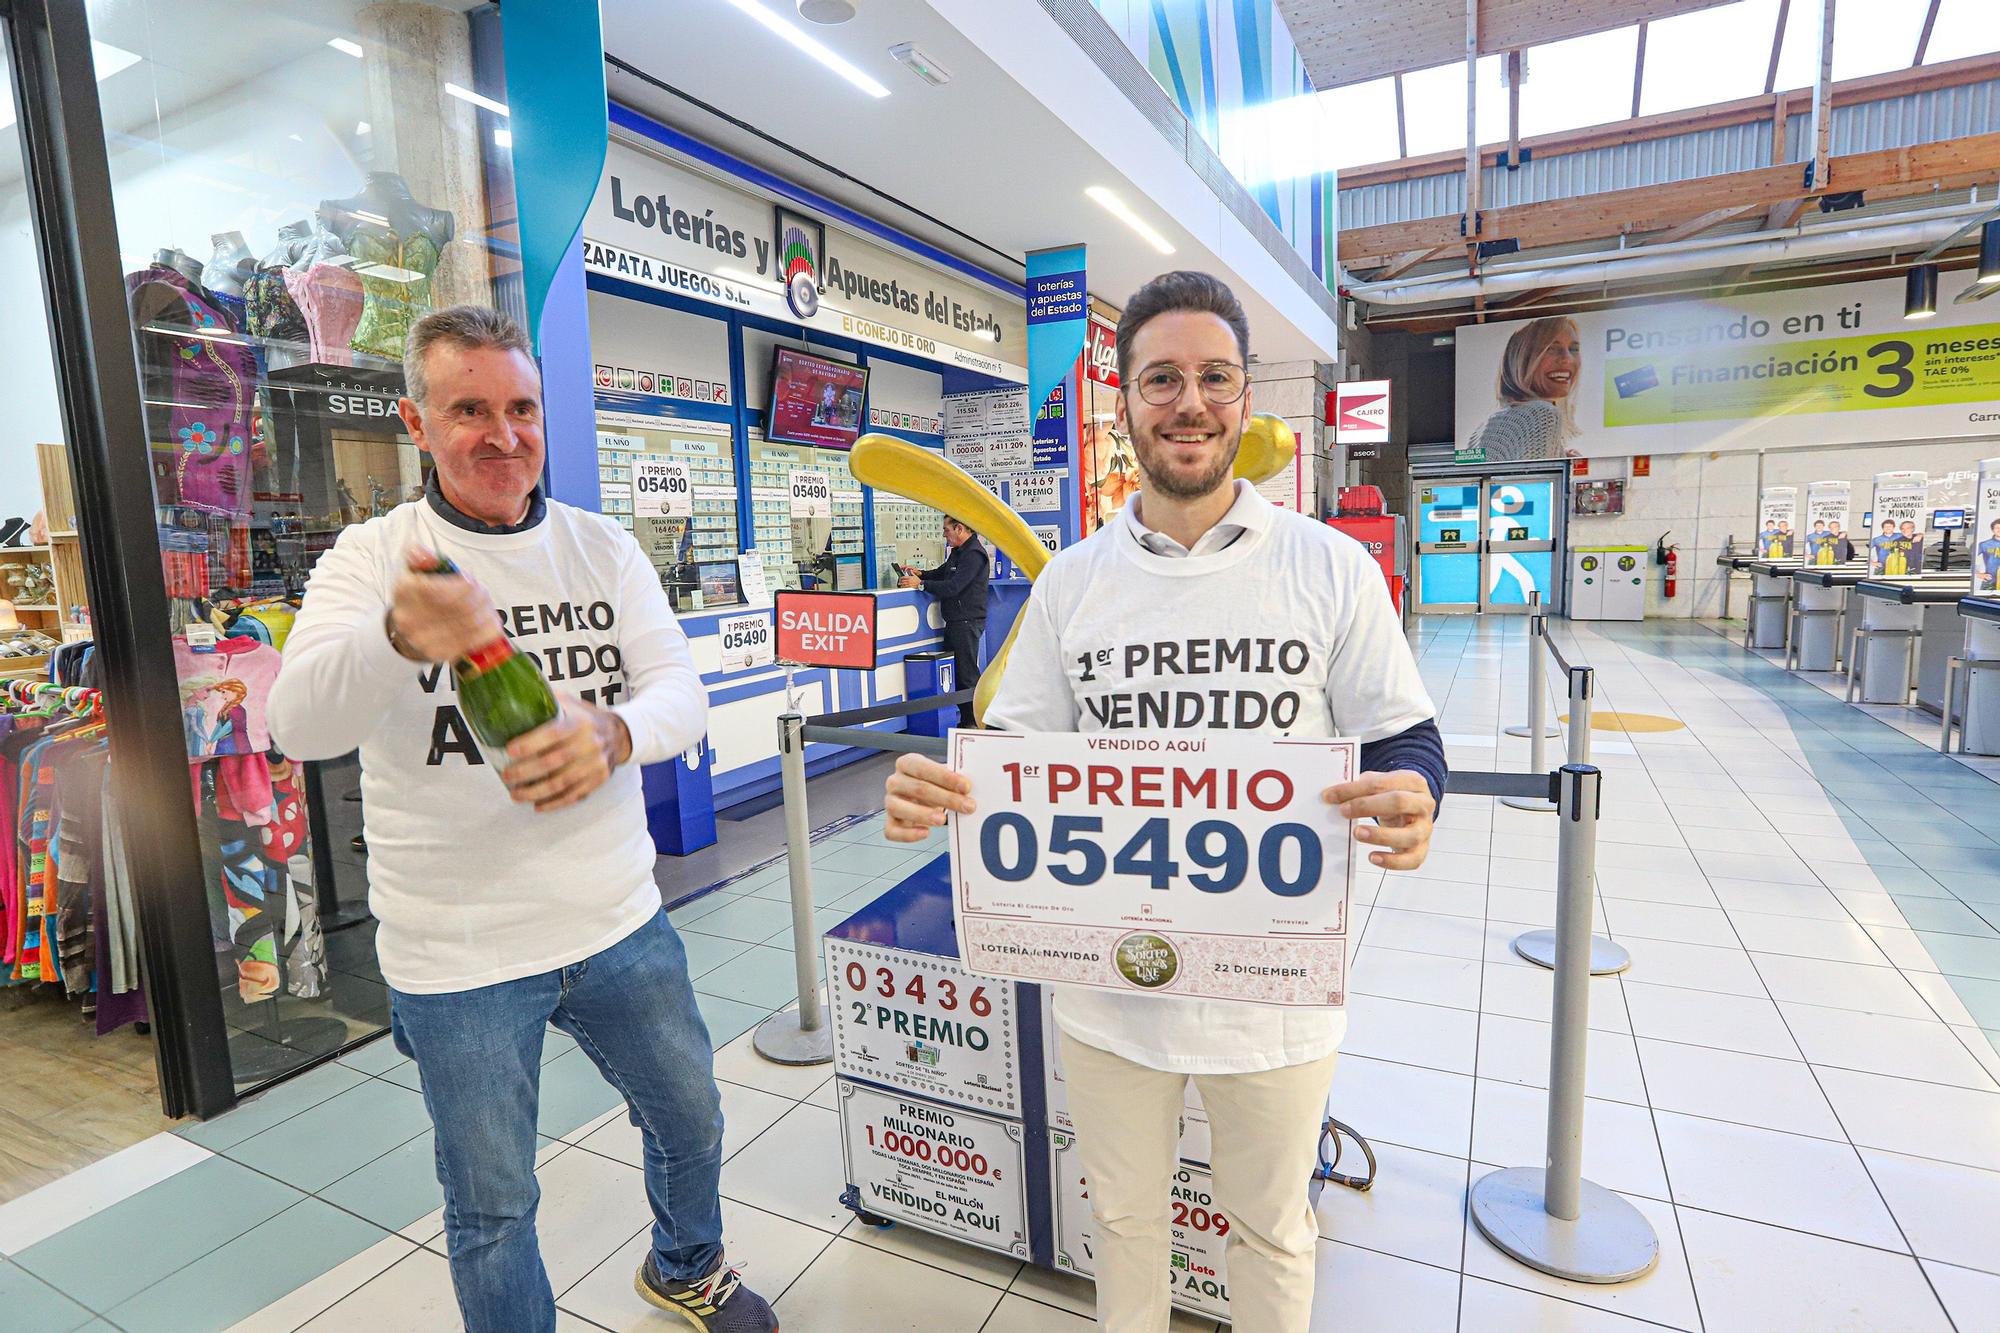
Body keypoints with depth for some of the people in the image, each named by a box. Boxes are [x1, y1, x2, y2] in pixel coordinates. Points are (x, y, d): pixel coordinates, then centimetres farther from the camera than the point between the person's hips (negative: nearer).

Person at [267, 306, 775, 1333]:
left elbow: (682, 692, -7)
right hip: (457, 958, -3)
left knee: (690, 1123, 22)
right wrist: (398, 638, -44)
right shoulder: (373, 556, -7)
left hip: (621, 924, 4)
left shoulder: (603, 548, 1)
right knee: (491, 1207, 15)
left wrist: (613, 733, -30)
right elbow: (300, 726, -22)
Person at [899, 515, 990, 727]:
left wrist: (921, 584, -15)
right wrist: (920, 574, 10)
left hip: (967, 621, -10)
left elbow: (953, 587, -22)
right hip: (955, 621, 10)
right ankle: (965, 720, 20)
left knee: (967, 674, -6)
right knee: (955, 671, 13)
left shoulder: (974, 554, -16)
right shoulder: (958, 552, 17)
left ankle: (974, 723, 1)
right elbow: (942, 573, 28)